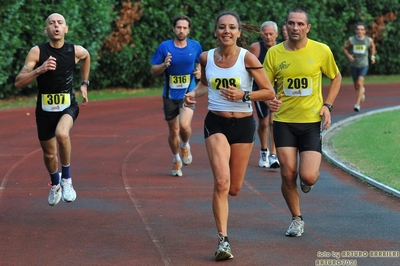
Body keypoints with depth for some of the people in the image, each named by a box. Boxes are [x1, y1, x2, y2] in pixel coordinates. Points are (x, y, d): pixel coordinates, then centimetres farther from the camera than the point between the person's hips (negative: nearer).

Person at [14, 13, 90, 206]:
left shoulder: (76, 51, -8)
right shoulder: (37, 52, -14)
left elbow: (86, 57, 20)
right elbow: (19, 83, -18)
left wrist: (85, 83, 17)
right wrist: (40, 69, -31)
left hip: (68, 106, -1)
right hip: (45, 108, 1)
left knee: (61, 134, -33)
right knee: (49, 153, 15)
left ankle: (66, 179, -12)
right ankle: (55, 183, 49)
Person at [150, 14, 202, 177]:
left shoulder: (195, 46, -2)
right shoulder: (165, 46, -6)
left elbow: (200, 63, 17)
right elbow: (154, 71, -2)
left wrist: (199, 72, -5)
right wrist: (164, 65, -22)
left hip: (188, 93, -1)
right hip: (170, 95, 1)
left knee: (184, 125, -23)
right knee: (173, 131, 9)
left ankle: (185, 145, 11)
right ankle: (176, 160, 33)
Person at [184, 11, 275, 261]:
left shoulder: (247, 58, -11)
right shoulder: (207, 57, -2)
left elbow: (269, 92, -8)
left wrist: (243, 95, -22)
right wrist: (194, 94, -1)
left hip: (243, 124, 0)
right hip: (216, 123, 0)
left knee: (234, 188, 9)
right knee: (222, 183, -17)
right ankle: (223, 240, -11)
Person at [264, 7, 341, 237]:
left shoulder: (321, 51, -4)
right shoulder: (274, 53, -2)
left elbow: (336, 77, 12)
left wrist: (328, 105, 0)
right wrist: (269, 100, -17)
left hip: (312, 122, -1)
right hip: (284, 121, 1)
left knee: (307, 176, -12)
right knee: (288, 175, -2)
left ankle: (313, 173, 28)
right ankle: (297, 220, 20)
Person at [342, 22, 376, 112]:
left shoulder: (369, 40, -8)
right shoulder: (351, 40, -11)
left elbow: (372, 46, 15)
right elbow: (344, 48, 2)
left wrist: (372, 56, 6)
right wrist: (348, 55, -16)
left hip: (364, 65, -2)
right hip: (354, 65, 2)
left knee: (360, 83, -19)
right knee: (356, 86, 14)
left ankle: (358, 104, -17)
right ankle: (362, 91, 51)